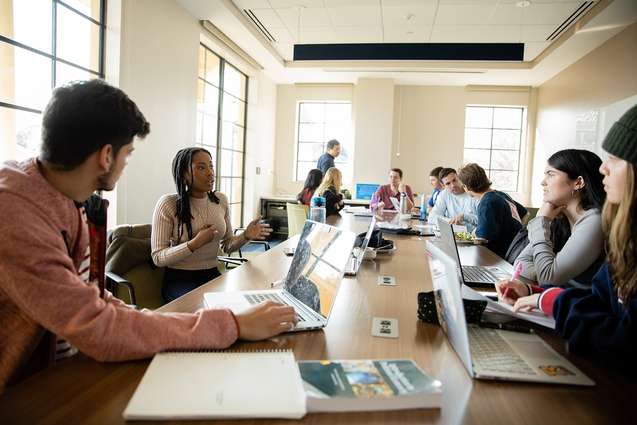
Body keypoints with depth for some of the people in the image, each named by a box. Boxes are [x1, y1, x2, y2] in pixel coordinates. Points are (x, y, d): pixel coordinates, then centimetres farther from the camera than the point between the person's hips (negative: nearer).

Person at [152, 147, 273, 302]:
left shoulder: (221, 200, 3)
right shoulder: (168, 204, -12)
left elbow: (227, 246, 10)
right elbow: (158, 258, -13)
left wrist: (246, 236, -11)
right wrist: (195, 244, -25)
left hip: (212, 275, 5)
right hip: (179, 279, -5)